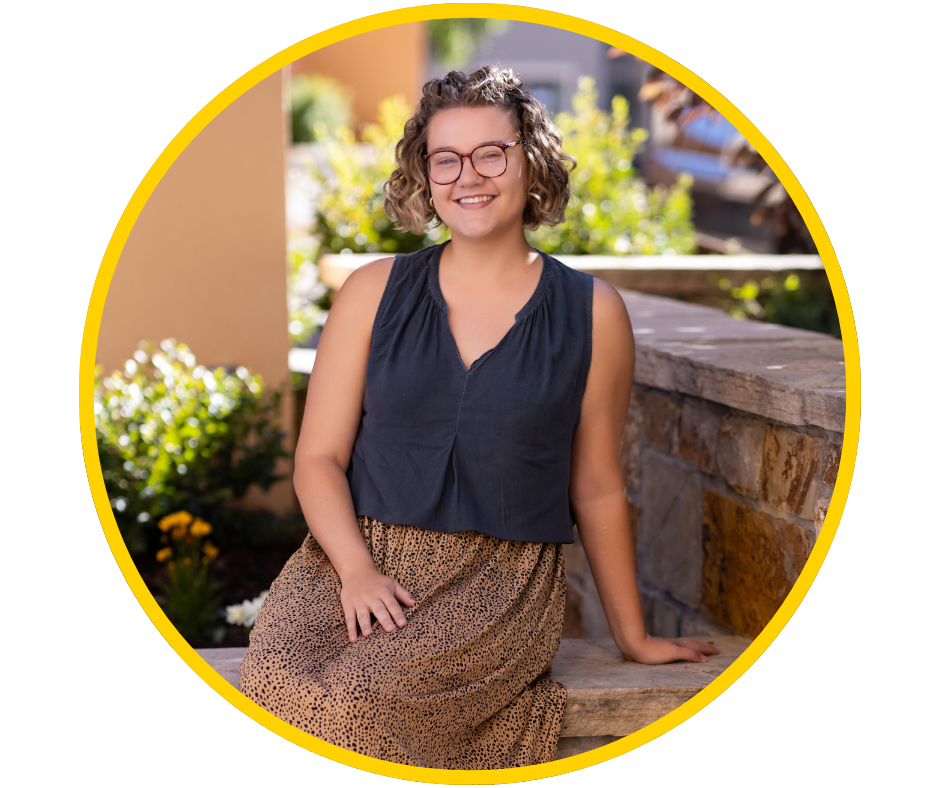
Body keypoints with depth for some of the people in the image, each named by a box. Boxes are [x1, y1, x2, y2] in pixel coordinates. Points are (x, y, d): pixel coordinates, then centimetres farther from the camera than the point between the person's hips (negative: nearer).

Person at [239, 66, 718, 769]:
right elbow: (318, 458, 6)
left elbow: (597, 488, 13)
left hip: (502, 579, -1)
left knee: (360, 695, -30)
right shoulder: (373, 292, 9)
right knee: (280, 682, -31)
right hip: (357, 557, 2)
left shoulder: (592, 314, 5)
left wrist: (634, 636, 18)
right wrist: (355, 570, -12)